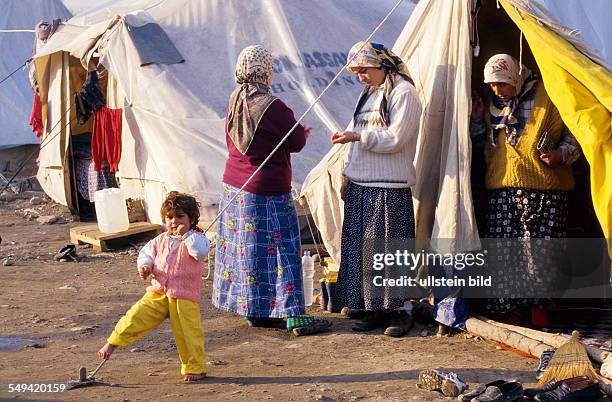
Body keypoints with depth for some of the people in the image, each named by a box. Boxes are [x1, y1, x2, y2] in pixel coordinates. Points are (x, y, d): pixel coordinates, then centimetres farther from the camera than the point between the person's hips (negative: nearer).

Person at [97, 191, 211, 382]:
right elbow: (146, 252, 20)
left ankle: (195, 368, 11)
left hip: (185, 298, -4)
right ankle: (112, 343, 3)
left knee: (189, 333, -4)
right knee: (136, 316, -9)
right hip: (158, 294, 4)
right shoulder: (161, 241, 11)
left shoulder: (195, 239, -4)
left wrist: (186, 234, -22)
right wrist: (145, 266, 0)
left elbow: (200, 251, -25)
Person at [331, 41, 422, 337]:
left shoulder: (403, 93, -8)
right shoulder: (369, 94, 18)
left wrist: (357, 136, -18)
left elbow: (395, 138, -17)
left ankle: (398, 311, 0)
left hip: (388, 188, -8)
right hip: (361, 185, 8)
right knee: (361, 249, 7)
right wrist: (349, 175, 18)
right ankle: (375, 311, 14)